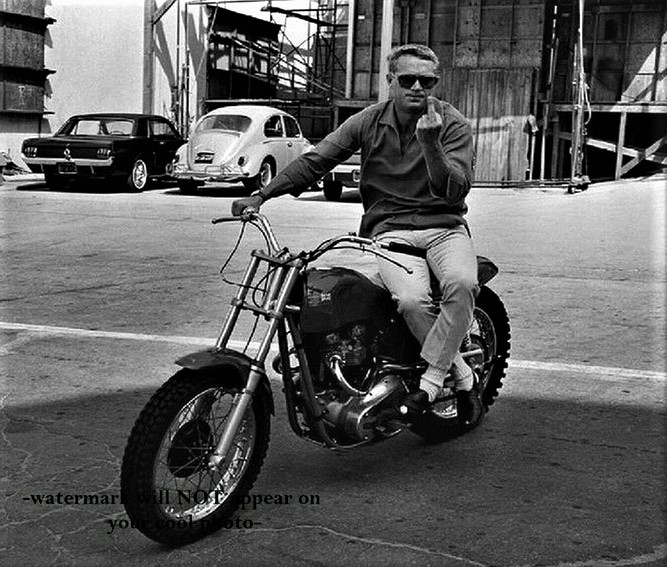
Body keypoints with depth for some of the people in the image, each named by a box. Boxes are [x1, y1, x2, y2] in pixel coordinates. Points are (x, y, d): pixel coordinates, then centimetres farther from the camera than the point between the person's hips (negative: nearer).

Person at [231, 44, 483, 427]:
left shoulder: (454, 124, -1)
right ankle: (463, 378, -10)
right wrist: (261, 195, -9)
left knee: (463, 283, -34)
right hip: (391, 229, 0)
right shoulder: (369, 121, 5)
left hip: (445, 225, 0)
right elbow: (315, 161, 2)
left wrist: (431, 144, -30)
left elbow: (456, 191, -13)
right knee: (411, 299, -32)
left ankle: (430, 381, -18)